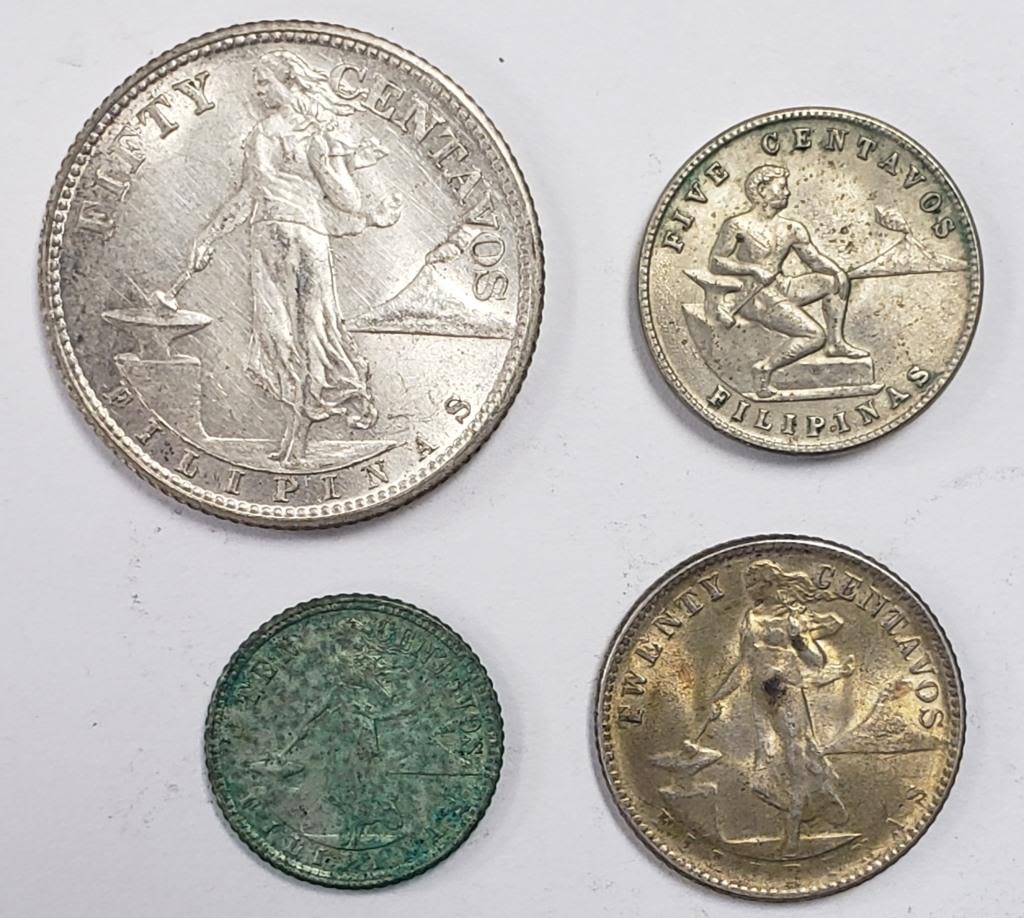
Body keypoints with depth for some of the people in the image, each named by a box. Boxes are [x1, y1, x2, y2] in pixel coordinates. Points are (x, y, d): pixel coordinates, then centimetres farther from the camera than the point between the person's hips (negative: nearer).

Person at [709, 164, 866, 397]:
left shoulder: (792, 228, 10)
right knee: (814, 335, -21)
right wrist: (754, 269, -20)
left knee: (836, 280, 0)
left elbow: (815, 258, 14)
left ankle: (836, 343, 4)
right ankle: (765, 367, -10)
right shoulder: (738, 226, -8)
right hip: (753, 297, -7)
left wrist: (837, 271, -7)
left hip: (781, 288, 7)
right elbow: (715, 262, -9)